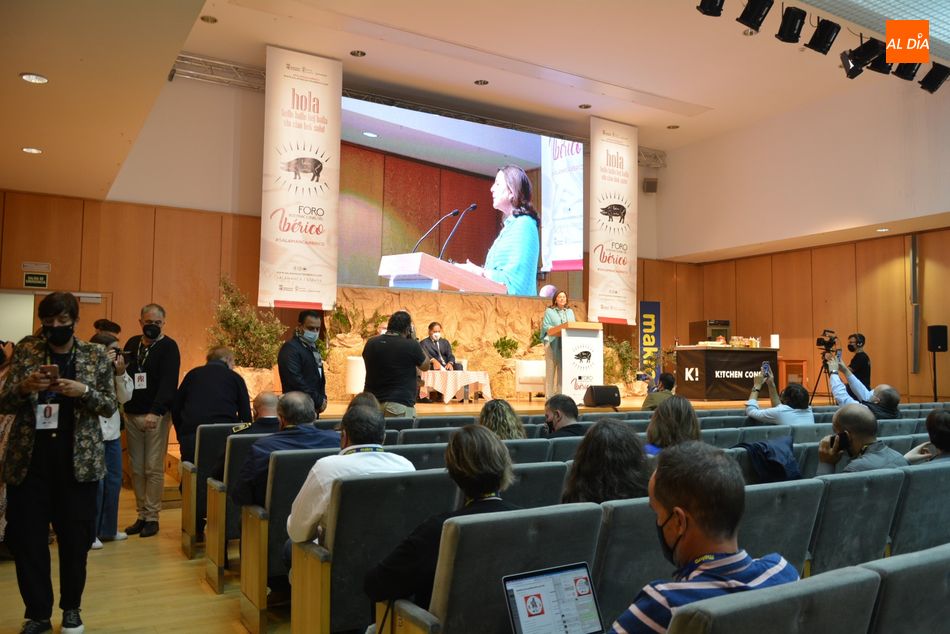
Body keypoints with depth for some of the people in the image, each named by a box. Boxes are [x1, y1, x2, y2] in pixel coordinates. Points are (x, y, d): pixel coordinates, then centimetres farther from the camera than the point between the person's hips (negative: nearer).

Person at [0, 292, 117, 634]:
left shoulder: (97, 356, 2)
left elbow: (110, 406, 1)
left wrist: (84, 391, -18)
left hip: (78, 458, -1)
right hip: (28, 458, 1)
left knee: (76, 537, 6)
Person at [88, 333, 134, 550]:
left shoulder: (115, 370, 7)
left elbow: (125, 398, 4)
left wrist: (121, 373, -8)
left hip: (113, 431, 7)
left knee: (114, 481, 12)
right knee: (95, 483, -4)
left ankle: (108, 529, 24)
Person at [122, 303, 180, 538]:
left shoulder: (168, 347, -5)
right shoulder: (132, 344, 12)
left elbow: (169, 383, -15)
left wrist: (155, 412, -25)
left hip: (156, 416, -5)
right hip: (132, 414, 5)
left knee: (154, 469, -2)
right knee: (136, 469, 8)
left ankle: (152, 517, 6)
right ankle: (141, 515, 16)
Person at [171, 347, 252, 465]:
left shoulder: (193, 374, 16)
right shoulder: (235, 378, 11)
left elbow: (175, 408, 16)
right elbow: (246, 416, 8)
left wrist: (181, 435, 24)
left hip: (190, 434, 2)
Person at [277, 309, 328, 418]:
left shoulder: (312, 347, 15)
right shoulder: (290, 348, -13)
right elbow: (296, 380, -20)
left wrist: (322, 398, 5)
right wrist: (319, 401, -15)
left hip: (314, 408, 8)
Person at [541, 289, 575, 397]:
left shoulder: (570, 312, 21)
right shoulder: (549, 311, 7)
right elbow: (545, 326, -3)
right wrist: (558, 330, -18)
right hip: (553, 343, -4)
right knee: (551, 368, -7)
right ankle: (549, 396, -6)